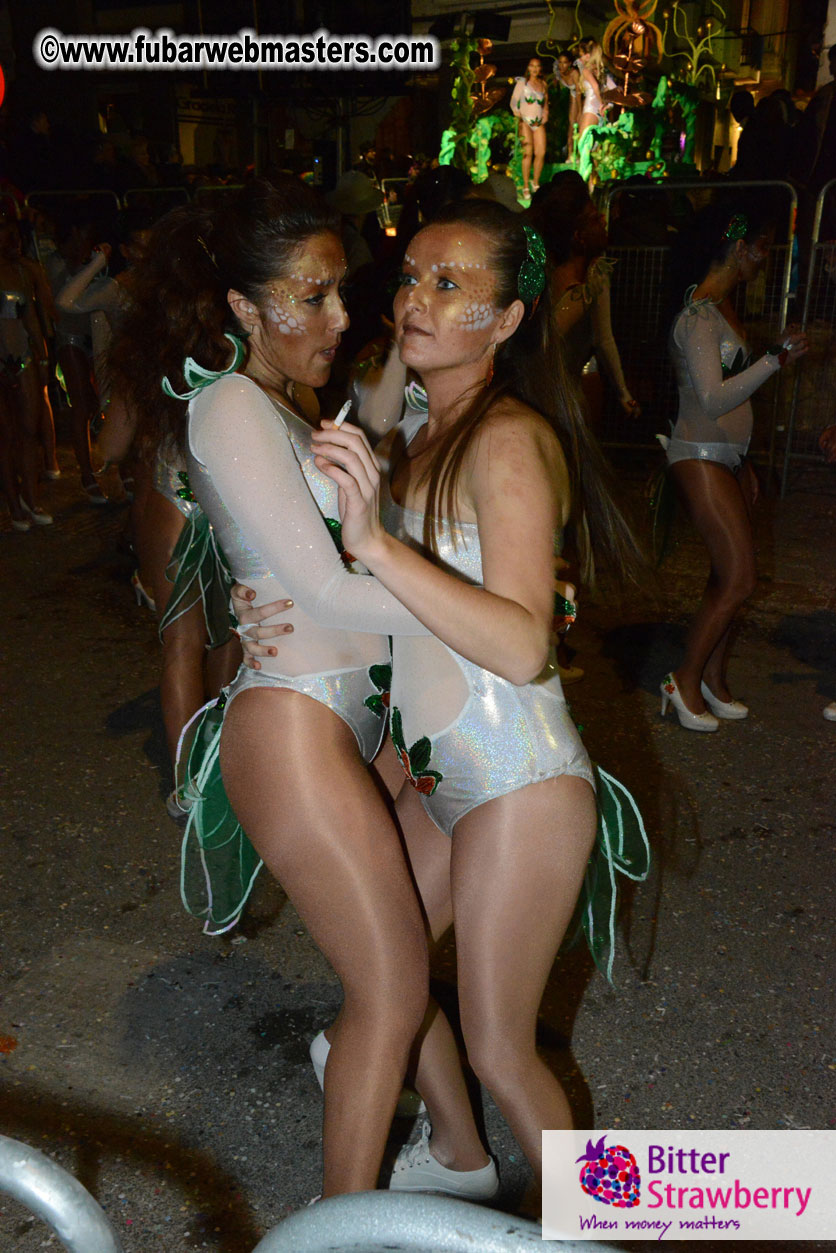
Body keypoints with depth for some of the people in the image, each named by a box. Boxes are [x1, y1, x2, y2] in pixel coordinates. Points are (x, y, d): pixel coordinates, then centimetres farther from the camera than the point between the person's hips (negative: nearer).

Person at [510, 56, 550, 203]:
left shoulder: (544, 84, 15)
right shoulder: (522, 83, 5)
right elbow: (514, 101, 3)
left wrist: (545, 115, 11)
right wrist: (518, 115, -7)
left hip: (539, 123, 4)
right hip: (525, 121, -3)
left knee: (541, 153, -10)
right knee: (528, 152, -15)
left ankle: (535, 183, 6)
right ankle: (526, 187, -11)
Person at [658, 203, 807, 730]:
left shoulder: (724, 308, 15)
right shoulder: (699, 316, -15)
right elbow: (714, 399, -23)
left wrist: (745, 465, 21)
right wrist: (776, 359, -28)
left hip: (728, 456, 9)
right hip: (699, 458, -9)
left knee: (728, 574, 10)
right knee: (739, 578, -9)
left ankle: (714, 680, 21)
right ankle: (685, 681, 5)